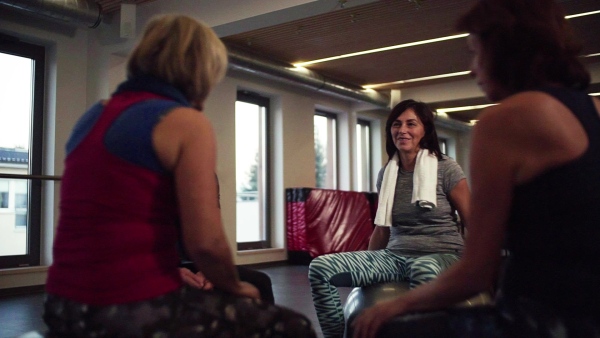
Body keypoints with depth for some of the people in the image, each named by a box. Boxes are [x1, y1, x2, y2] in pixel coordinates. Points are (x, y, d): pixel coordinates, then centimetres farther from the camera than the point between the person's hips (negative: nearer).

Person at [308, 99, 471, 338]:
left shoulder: (446, 168, -3)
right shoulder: (386, 174, 10)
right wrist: (364, 267, 19)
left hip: (440, 256, -4)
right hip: (394, 255, 5)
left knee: (424, 269, -45)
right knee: (320, 268, -17)